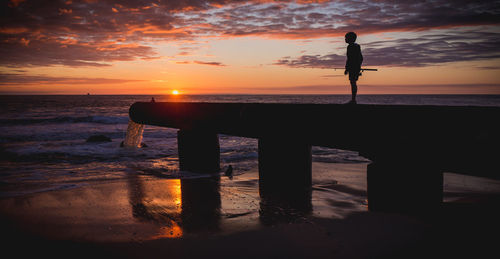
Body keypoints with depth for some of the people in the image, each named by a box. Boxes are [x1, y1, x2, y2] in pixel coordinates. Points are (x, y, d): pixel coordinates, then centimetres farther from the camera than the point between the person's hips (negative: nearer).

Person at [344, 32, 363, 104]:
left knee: (353, 83, -9)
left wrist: (346, 69, -18)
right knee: (353, 83, 11)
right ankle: (353, 100, 13)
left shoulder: (350, 47, -13)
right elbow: (361, 58, 22)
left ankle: (353, 100, -10)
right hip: (357, 67, 10)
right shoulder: (357, 46, 17)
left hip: (352, 68, -10)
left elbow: (350, 58, -20)